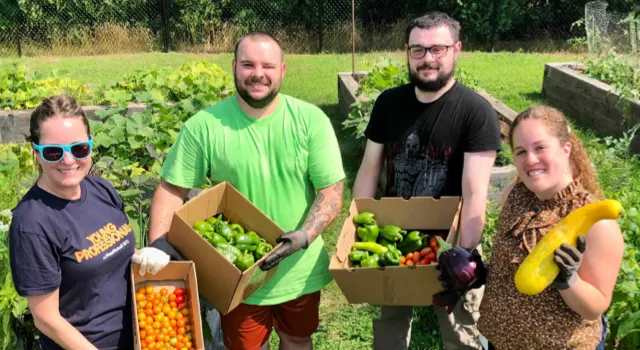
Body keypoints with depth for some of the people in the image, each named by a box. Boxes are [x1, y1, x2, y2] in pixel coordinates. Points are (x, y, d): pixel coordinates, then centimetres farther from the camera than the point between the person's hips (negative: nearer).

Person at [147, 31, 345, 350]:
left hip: (300, 271, 1)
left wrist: (305, 236, -27)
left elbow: (332, 192, -10)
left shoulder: (311, 120, -10)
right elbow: (171, 190, -6)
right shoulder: (204, 126, -12)